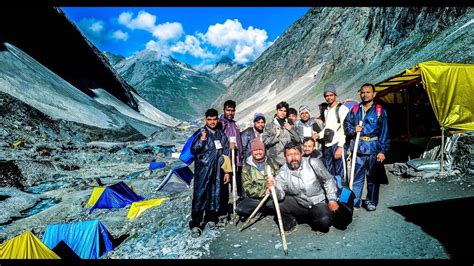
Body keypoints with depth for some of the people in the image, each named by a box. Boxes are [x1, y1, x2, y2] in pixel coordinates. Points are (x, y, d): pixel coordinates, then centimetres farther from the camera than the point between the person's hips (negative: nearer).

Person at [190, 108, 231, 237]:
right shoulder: (201, 133, -1)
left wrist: (227, 172, 8)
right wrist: (202, 139, -25)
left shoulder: (222, 135, 10)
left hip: (218, 171, 4)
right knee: (200, 195, -6)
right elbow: (193, 150, -10)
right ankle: (195, 224, 0)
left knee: (216, 195, 10)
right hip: (203, 170, -4)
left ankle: (211, 217, 27)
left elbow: (227, 154, 11)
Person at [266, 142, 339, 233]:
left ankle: (311, 219, 7)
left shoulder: (313, 163, -14)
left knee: (325, 221, -29)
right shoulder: (283, 172, -11)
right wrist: (273, 188, -42)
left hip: (318, 203, -1)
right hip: (298, 204, 2)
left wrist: (332, 200, -7)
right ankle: (290, 222, 8)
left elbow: (328, 180, -2)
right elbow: (280, 195, -21)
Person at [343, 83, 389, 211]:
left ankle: (371, 202, 23)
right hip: (358, 149, 2)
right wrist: (353, 129, -6)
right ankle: (354, 201, 14)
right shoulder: (355, 109, 8)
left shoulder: (379, 110, 0)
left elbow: (384, 131, -3)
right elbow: (346, 123, 17)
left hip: (374, 149, -2)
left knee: (373, 177, 8)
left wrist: (383, 151, -8)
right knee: (356, 177, 5)